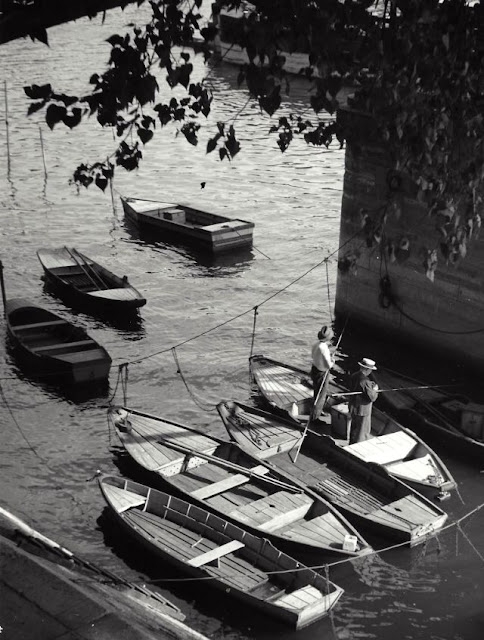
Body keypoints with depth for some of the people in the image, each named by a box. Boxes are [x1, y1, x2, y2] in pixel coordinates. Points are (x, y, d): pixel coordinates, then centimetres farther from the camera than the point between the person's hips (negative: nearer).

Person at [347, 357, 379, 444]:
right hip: (362, 410, -8)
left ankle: (352, 445, 41)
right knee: (362, 431, 8)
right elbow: (372, 398, -25)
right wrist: (375, 390, -5)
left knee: (354, 428, 25)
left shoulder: (353, 376, -4)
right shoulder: (366, 381, -27)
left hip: (352, 407, 8)